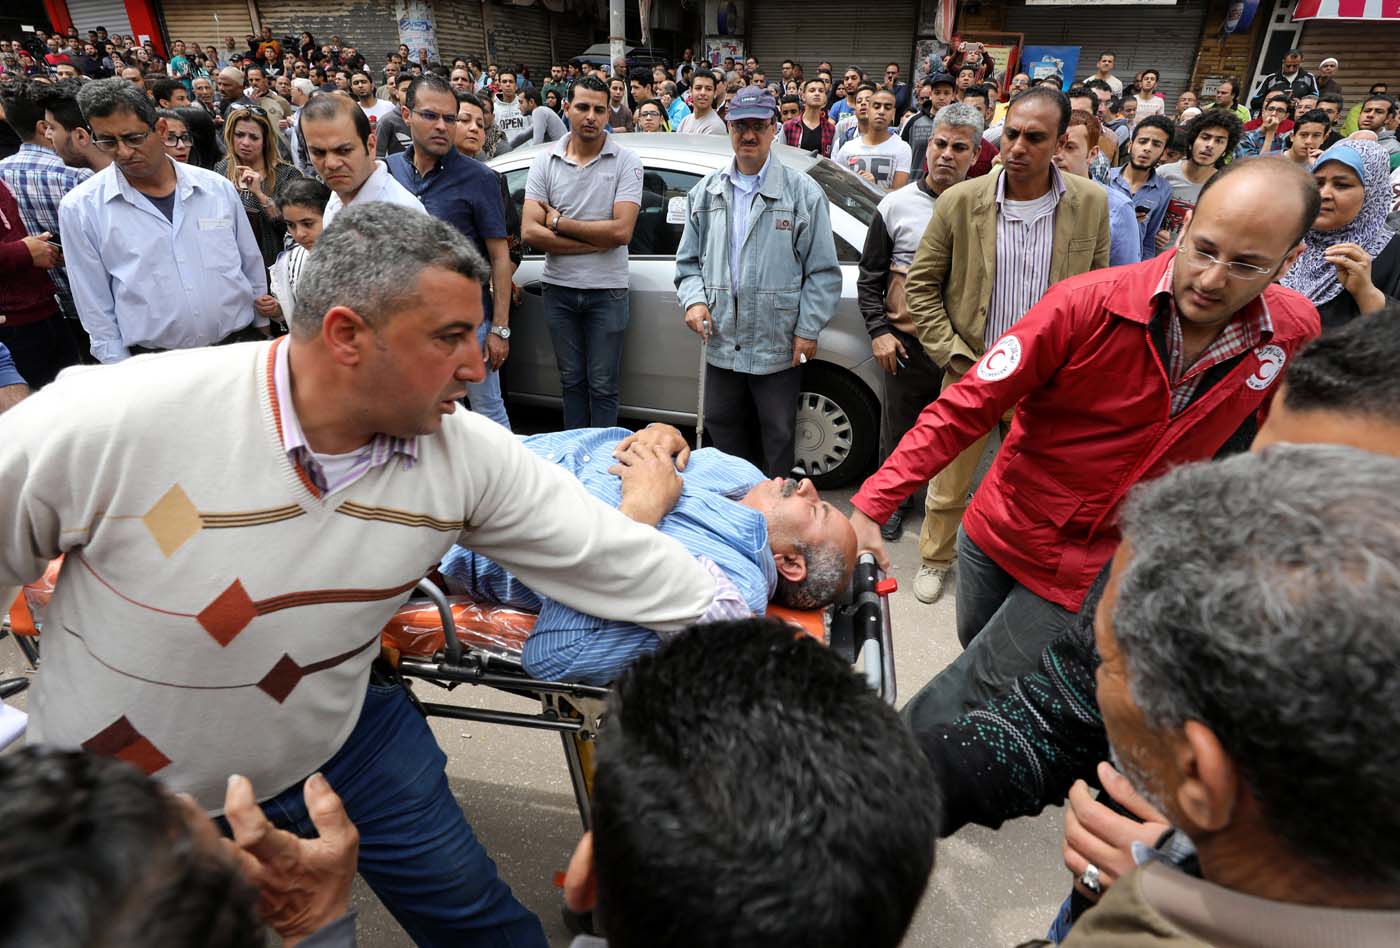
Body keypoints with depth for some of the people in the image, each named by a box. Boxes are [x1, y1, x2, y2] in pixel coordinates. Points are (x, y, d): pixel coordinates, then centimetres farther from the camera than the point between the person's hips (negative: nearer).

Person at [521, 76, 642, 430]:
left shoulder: (626, 162, -4)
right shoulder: (545, 161, 3)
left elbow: (621, 231, -16)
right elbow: (529, 232, -7)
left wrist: (558, 222, -10)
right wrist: (594, 241, -13)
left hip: (606, 290, -3)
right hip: (559, 288, 3)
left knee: (602, 386, 4)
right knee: (572, 380, 14)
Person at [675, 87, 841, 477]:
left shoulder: (803, 192, -2)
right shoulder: (705, 192, 10)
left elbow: (822, 271, -3)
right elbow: (689, 260, 15)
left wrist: (808, 330, -8)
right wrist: (693, 299, -4)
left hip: (778, 347, -4)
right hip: (721, 343, 4)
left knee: (778, 441, 8)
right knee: (722, 433, 17)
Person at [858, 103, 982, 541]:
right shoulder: (896, 206, 1)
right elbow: (869, 277, 5)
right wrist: (878, 331, -4)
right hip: (906, 343, 0)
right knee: (899, 428, 10)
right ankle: (896, 500, 30)